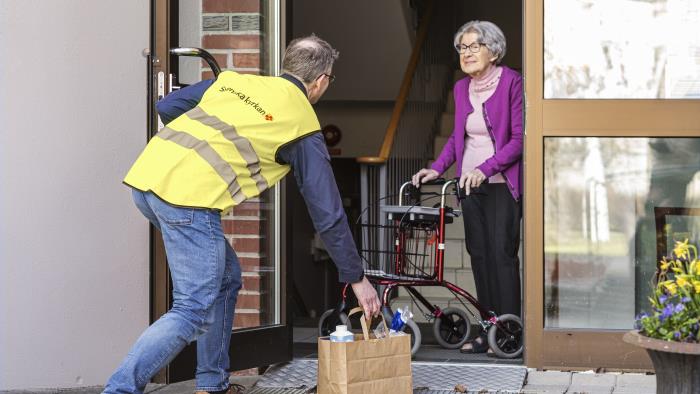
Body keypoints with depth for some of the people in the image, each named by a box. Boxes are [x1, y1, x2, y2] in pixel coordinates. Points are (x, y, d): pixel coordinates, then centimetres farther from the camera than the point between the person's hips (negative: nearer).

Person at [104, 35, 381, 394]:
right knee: (193, 311, -3)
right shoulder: (303, 124, 8)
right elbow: (328, 214, 10)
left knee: (224, 279, 20)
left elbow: (167, 106, 18)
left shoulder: (234, 79, 22)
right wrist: (357, 278, 18)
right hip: (187, 195, -8)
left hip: (145, 175, 8)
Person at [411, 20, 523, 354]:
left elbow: (519, 138, -13)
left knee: (502, 253, -9)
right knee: (479, 255, 7)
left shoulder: (512, 82, -10)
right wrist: (436, 168, 5)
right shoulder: (462, 88, 10)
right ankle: (487, 332, 13)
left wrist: (485, 168, -21)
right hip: (470, 184, 6)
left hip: (502, 183, -6)